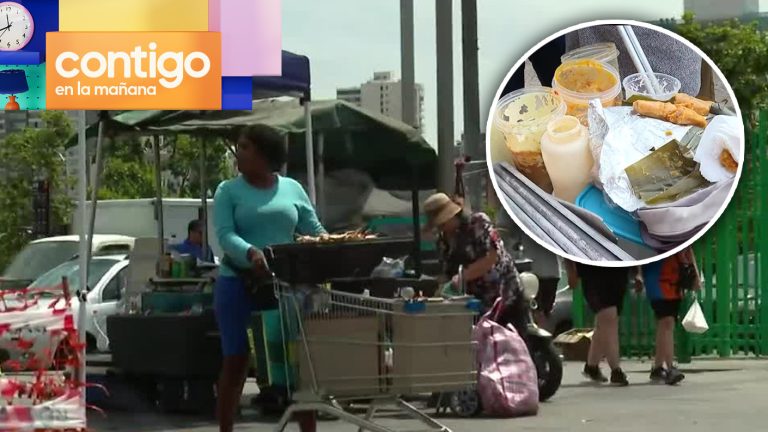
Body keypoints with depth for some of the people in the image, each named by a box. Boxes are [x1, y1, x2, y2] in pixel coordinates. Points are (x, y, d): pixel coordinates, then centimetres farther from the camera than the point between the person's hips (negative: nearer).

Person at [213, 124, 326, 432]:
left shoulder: (292, 189, 9)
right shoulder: (228, 191, 2)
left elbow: (315, 231, 7)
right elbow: (225, 235, -12)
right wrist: (251, 253, -31)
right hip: (239, 283, -2)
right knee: (235, 361, 1)